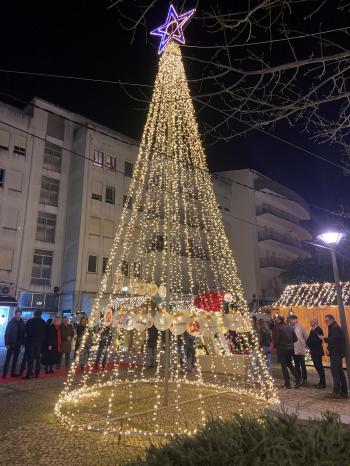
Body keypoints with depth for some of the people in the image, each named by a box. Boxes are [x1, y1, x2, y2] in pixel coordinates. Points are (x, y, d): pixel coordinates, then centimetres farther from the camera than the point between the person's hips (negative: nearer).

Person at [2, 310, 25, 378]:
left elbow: (23, 333, 7)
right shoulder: (11, 322, -8)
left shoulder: (22, 323, 3)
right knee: (8, 359, -3)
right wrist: (7, 344, -15)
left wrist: (23, 342, 2)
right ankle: (4, 374, 2)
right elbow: (7, 333, -9)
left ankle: (13, 372, 18)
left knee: (15, 359, 10)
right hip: (11, 344, -4)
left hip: (18, 344, 4)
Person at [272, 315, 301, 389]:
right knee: (290, 364, 19)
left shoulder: (277, 327, -13)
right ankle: (298, 380, 13)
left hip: (281, 349, -6)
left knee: (284, 366, 4)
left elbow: (275, 339, -17)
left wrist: (275, 346, 2)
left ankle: (287, 383, 7)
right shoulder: (289, 327, 7)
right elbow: (295, 338, 9)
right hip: (290, 348, 6)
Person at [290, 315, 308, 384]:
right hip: (293, 350, 3)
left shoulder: (301, 327, -4)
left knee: (302, 365, 1)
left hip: (300, 349, -3)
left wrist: (305, 345, 0)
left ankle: (304, 379, 11)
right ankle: (298, 378, 23)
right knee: (296, 365, 13)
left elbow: (306, 337, 0)